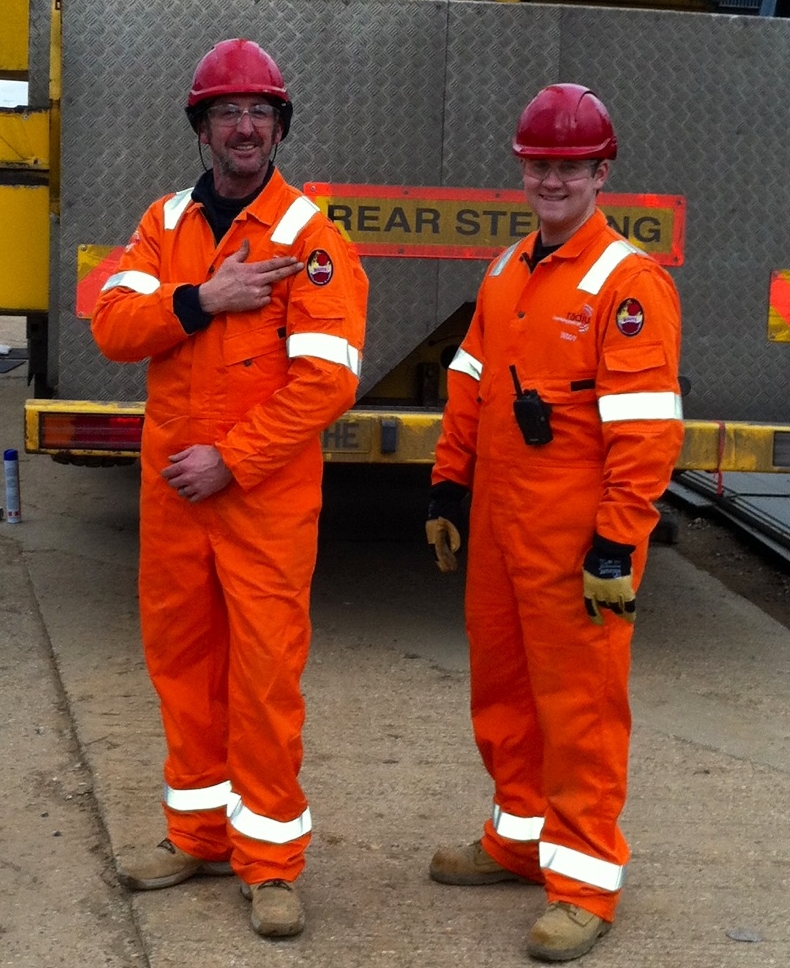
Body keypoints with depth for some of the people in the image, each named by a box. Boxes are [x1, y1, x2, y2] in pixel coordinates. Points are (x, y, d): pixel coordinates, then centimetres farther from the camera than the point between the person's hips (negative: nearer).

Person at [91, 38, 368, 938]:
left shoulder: (310, 237, -9)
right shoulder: (165, 223, 8)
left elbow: (326, 381, -16)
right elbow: (112, 325, -4)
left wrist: (230, 460, -17)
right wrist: (200, 299, -18)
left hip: (266, 494, -5)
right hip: (170, 485, 5)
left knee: (265, 674, -1)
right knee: (181, 659, 14)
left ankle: (270, 860, 12)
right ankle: (199, 833, 29)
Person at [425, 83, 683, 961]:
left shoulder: (628, 284, -14)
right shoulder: (507, 273, 11)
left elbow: (645, 429, -18)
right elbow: (470, 388, 16)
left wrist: (616, 547, -20)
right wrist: (447, 490, 13)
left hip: (574, 544, -8)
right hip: (497, 528, 8)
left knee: (579, 705, 1)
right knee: (500, 690, 18)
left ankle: (584, 881, 13)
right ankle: (520, 837, 36)